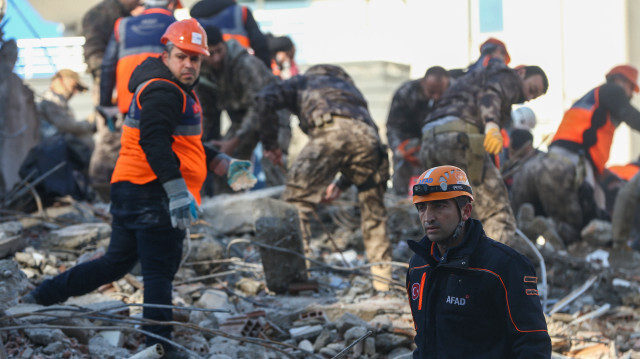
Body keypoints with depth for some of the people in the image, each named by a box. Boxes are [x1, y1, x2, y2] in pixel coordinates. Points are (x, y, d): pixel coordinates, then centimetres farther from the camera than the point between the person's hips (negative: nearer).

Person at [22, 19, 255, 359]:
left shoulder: (177, 92, 23)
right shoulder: (163, 91, -12)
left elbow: (186, 147, 32)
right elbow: (155, 143, -26)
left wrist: (223, 164, 22)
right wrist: (177, 191, -33)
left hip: (130, 191, 11)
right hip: (153, 193, -11)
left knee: (115, 263, 17)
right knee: (160, 271, -5)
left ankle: (41, 296, 22)